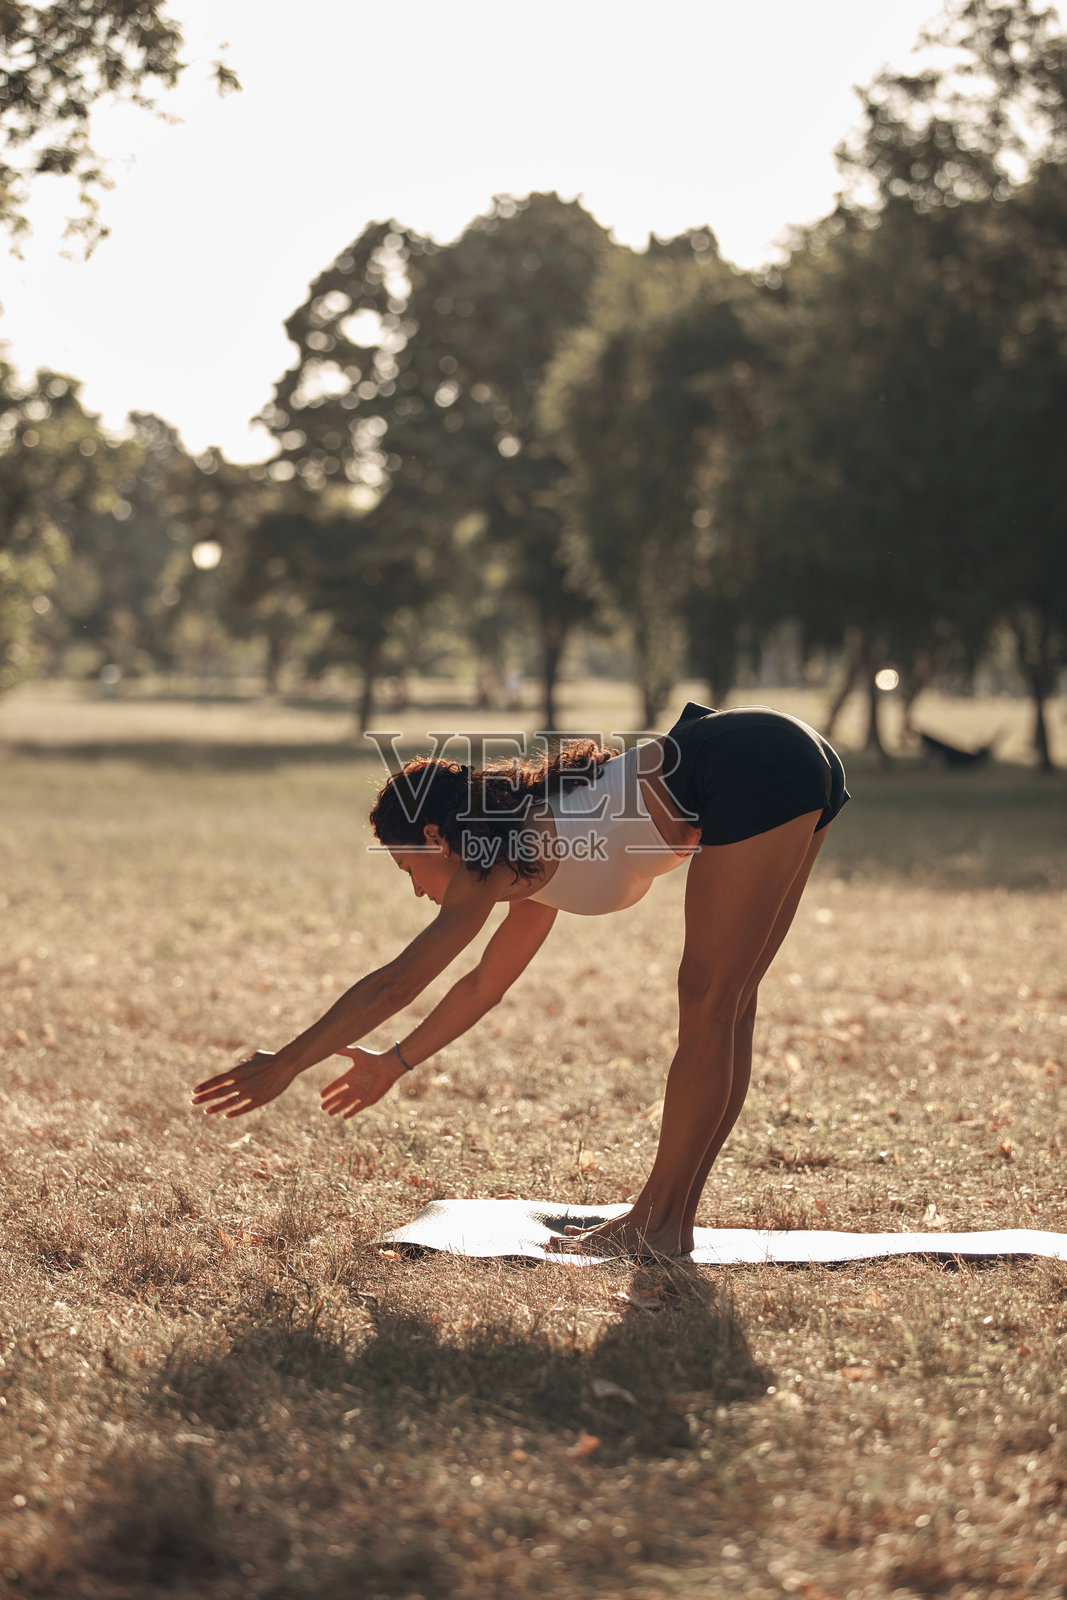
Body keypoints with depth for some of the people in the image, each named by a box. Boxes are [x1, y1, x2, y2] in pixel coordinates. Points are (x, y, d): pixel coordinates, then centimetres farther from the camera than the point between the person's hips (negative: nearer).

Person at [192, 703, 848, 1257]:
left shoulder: (487, 873, -2)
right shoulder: (531, 864, 22)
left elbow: (394, 985, 0)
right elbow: (485, 985, 34)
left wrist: (284, 1067, 6)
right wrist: (395, 1063, 42)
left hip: (754, 774, -9)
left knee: (709, 1010, -4)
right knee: (723, 1011, 11)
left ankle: (659, 1225, 2)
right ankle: (669, 1216, 16)